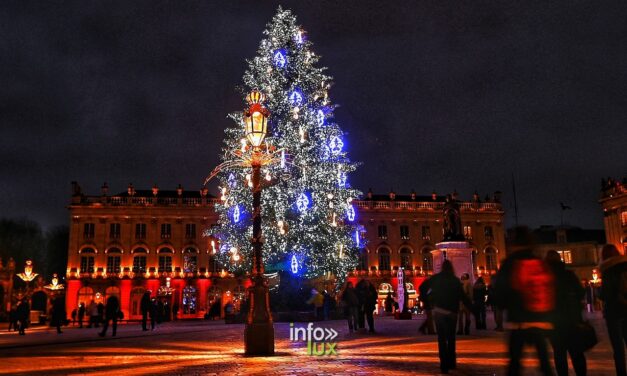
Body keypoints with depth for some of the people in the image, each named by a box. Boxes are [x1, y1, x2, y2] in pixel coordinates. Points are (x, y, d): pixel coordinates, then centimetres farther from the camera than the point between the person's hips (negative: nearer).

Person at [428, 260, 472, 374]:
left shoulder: (436, 278, 3)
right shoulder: (455, 280, 1)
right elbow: (463, 297, -2)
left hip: (438, 311, 0)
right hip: (451, 312, 0)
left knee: (441, 339, 4)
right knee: (451, 338, 16)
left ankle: (444, 365, -4)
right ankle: (451, 363, 18)